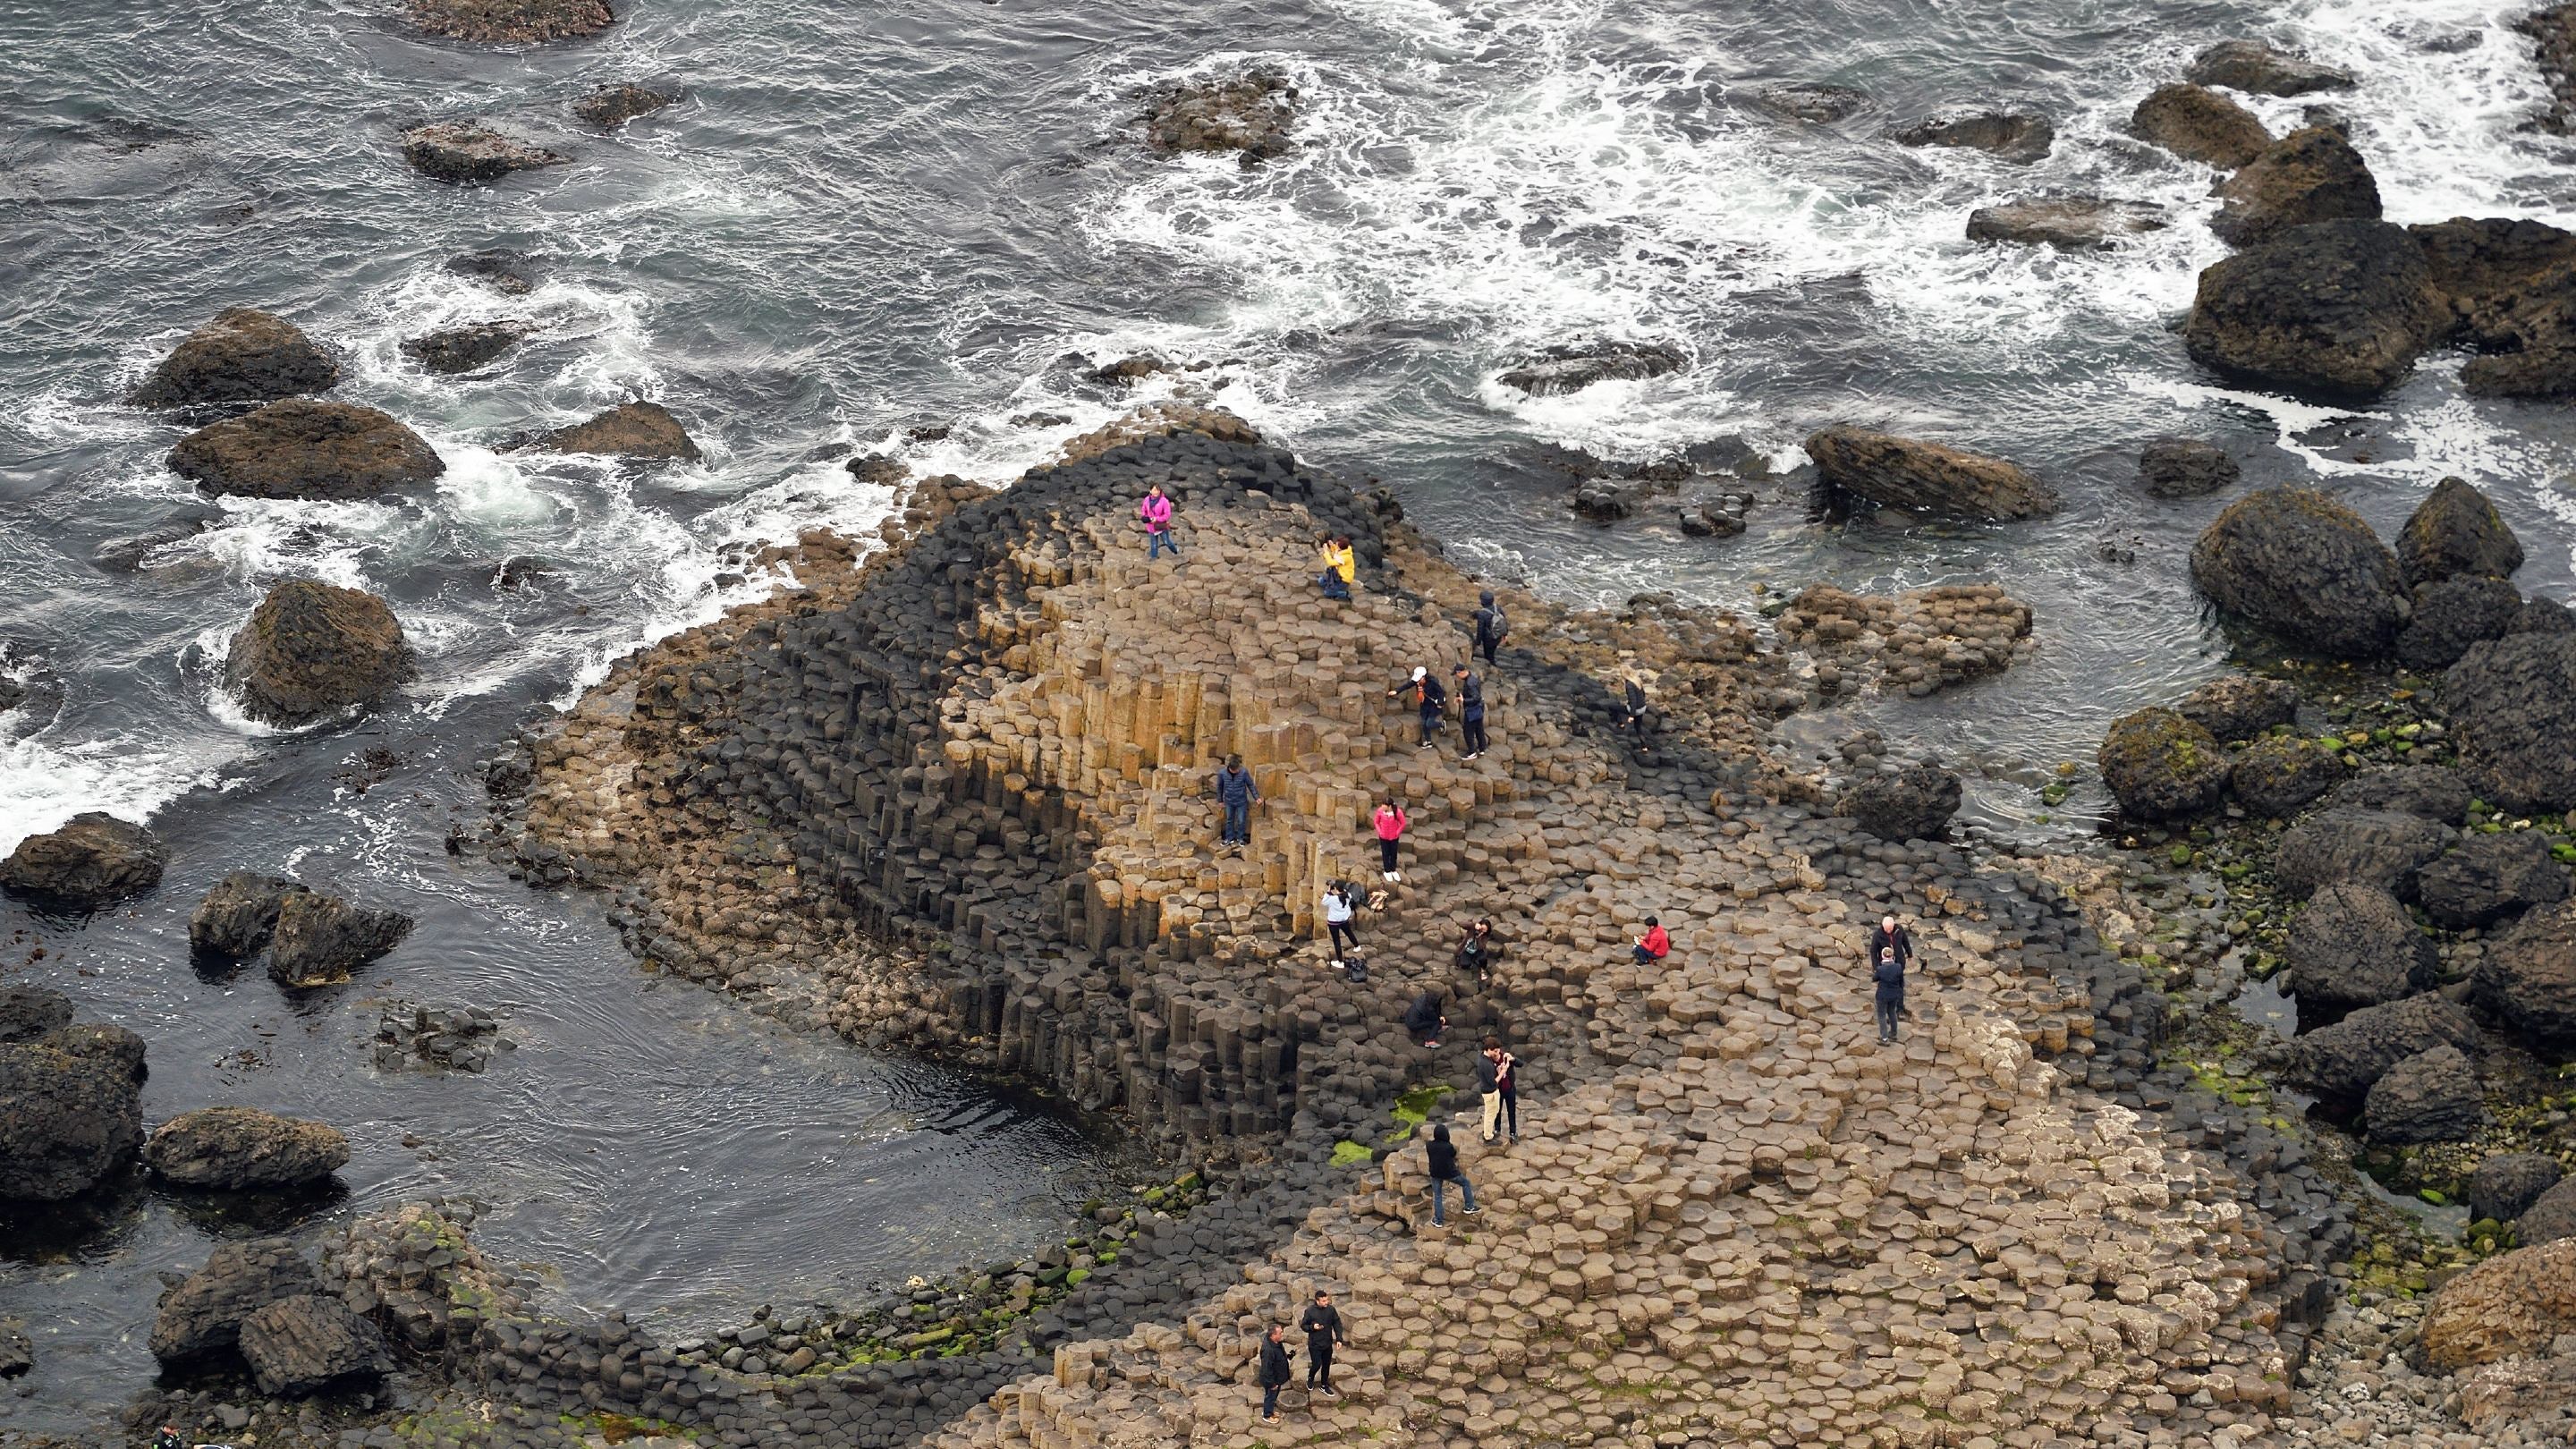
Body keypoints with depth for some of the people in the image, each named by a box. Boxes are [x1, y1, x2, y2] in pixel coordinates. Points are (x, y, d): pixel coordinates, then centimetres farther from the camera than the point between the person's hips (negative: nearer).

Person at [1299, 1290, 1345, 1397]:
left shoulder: (1331, 1309, -8)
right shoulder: (1310, 1311, -17)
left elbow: (1337, 1324, 1)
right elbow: (1303, 1325, -6)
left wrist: (1339, 1339, -7)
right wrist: (1312, 1327, -25)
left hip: (1327, 1344, 4)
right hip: (1315, 1344, -4)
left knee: (1326, 1365, 14)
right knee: (1317, 1365, -4)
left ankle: (1324, 1386, 32)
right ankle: (1310, 1378, 29)